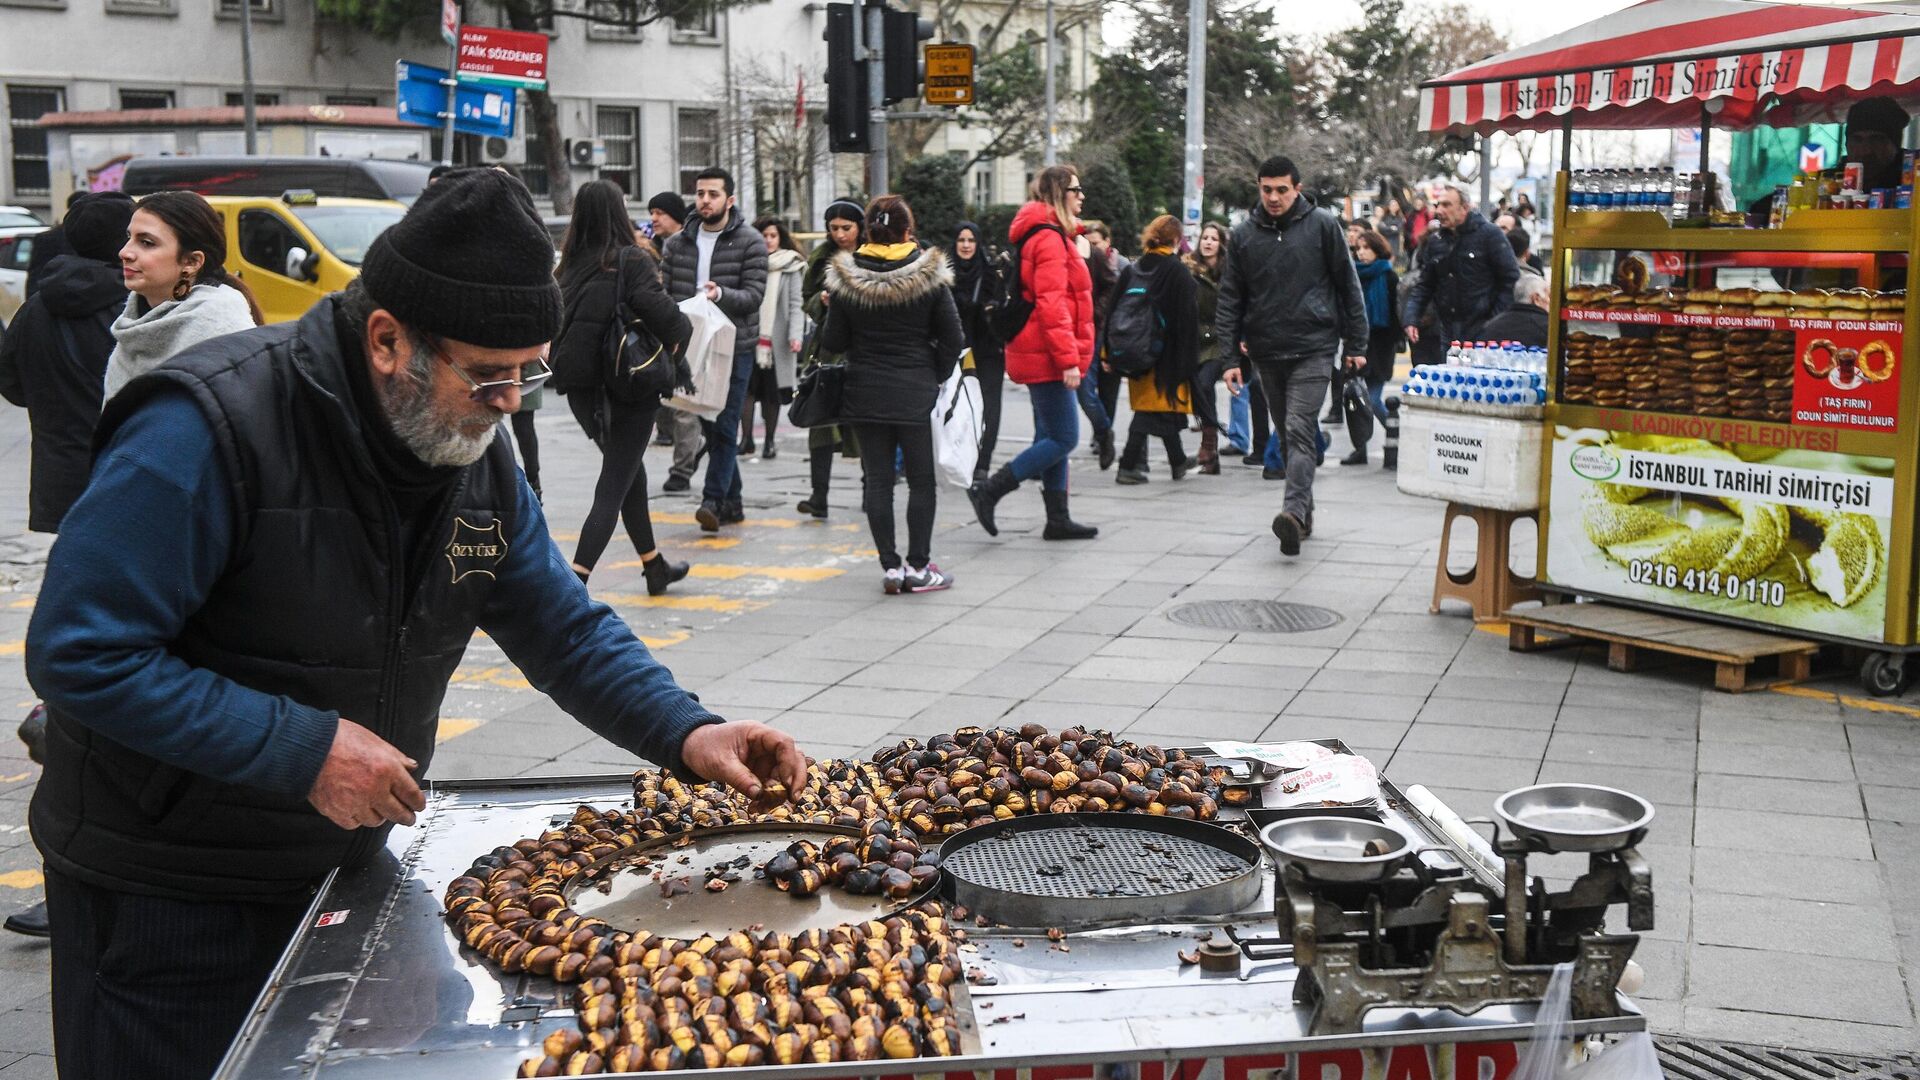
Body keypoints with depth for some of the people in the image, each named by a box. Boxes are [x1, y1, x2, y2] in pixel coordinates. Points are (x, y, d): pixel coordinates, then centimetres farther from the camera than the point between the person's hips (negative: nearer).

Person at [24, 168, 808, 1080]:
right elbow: (79, 654, -25)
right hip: (165, 892, -6)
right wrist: (303, 749, -28)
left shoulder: (477, 455, -2)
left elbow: (565, 629, 6)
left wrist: (686, 734, -10)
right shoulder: (209, 430, -25)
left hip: (341, 864, 7)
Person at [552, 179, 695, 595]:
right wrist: (680, 337, -6)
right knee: (613, 488, -1)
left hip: (582, 392, 6)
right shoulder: (631, 261, -14)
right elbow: (663, 315, -24)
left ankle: (654, 565, 35)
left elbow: (557, 323, 0)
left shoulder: (570, 265, 1)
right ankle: (574, 581, -13)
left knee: (630, 471, 23)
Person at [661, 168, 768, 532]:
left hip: (735, 348, -4)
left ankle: (713, 500, -10)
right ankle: (731, 502, 18)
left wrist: (721, 294, -29)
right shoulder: (677, 244, 10)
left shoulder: (750, 243, -2)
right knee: (710, 427, 9)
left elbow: (754, 294, -10)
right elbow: (662, 293, 10)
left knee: (725, 427, -9)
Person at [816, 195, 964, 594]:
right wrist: (935, 377, 9)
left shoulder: (846, 278, -4)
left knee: (878, 481, 7)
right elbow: (952, 339, -5)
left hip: (865, 393, 2)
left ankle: (890, 566, 7)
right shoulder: (929, 275, -7)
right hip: (916, 394, -2)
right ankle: (918, 567, 7)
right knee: (922, 481, 7)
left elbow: (832, 342, 0)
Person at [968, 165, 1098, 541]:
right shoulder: (1049, 239, -14)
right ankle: (988, 492, -6)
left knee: (1053, 437, 12)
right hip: (1048, 356, -11)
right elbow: (1051, 303, -22)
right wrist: (1069, 359, -24)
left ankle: (1058, 519, 16)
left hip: (1040, 355, 11)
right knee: (1062, 439, -8)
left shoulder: (1049, 236, 18)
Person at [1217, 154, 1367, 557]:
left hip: (1314, 347, -4)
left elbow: (1348, 286, 3)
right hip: (1266, 352, 4)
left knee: (1299, 429, -16)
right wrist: (1231, 356, 2)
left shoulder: (1322, 225, -2)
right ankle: (1304, 512, 22)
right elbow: (1230, 299, 8)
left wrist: (1356, 345, 1)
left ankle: (1295, 511, -25)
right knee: (1287, 432, 12)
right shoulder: (1244, 235, 5)